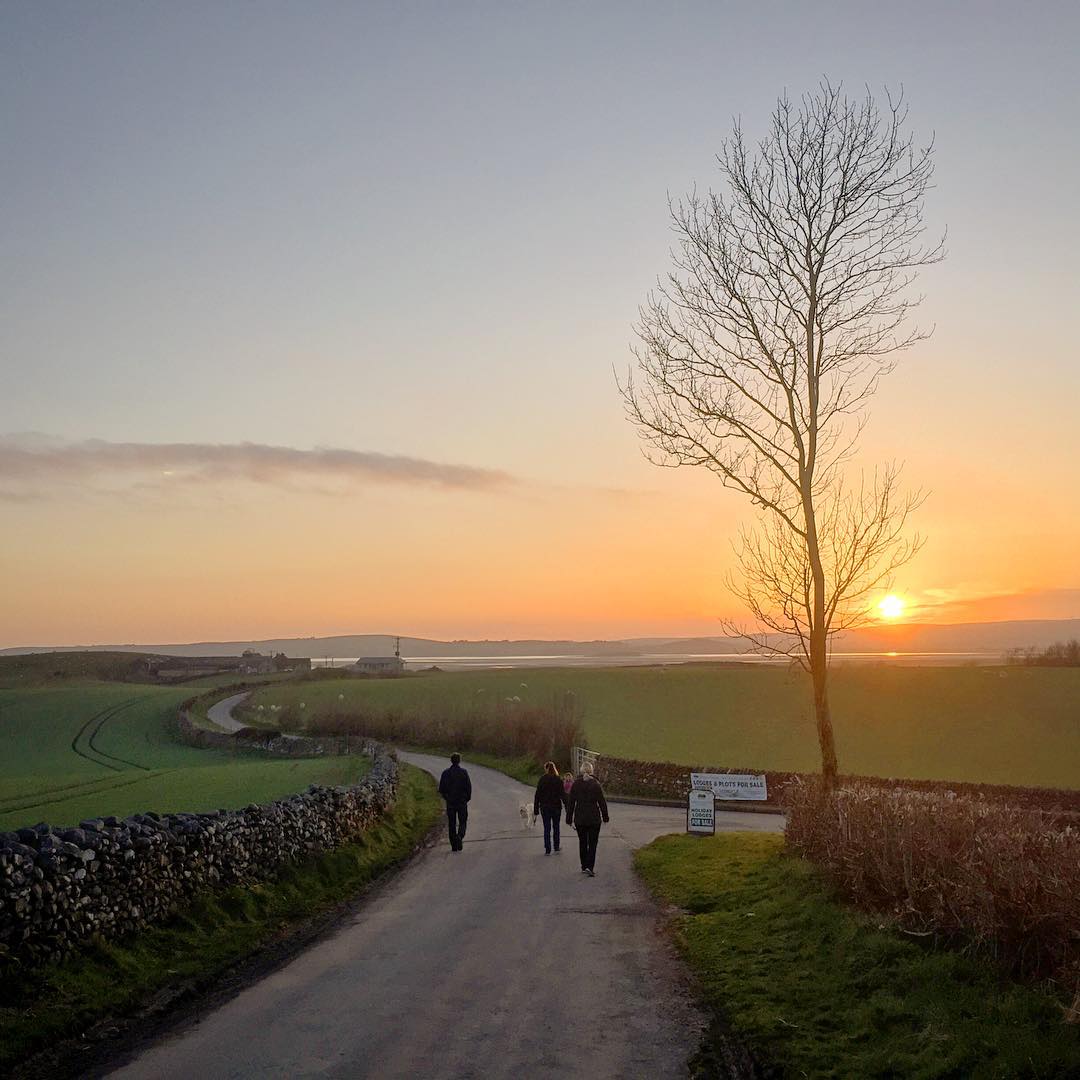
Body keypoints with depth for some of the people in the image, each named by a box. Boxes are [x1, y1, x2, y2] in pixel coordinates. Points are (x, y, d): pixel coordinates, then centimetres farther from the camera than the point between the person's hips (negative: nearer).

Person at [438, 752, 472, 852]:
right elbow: (469, 787, -7)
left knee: (452, 824, 10)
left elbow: (441, 789, -1)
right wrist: (467, 798, 8)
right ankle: (460, 836, -19)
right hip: (462, 802, -1)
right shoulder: (463, 772, -7)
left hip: (450, 802, 1)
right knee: (463, 822, 10)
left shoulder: (446, 773, -2)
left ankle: (454, 846, 8)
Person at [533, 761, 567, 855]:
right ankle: (556, 847, 22)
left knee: (547, 828, 6)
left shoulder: (542, 780, -4)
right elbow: (563, 795, -8)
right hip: (556, 807, 0)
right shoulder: (558, 780, -6)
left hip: (544, 807, 0)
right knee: (556, 827, 16)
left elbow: (537, 795, -3)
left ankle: (547, 850, 4)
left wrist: (535, 810, 1)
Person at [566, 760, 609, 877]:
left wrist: (569, 819, 6)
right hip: (594, 818, -2)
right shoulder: (596, 784, -8)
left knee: (582, 842, 15)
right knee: (593, 843, 2)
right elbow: (602, 802, -5)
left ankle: (584, 867, 19)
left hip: (579, 819, 2)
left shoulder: (576, 784, -2)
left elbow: (571, 803, 0)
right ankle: (590, 867, -11)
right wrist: (605, 817, 6)